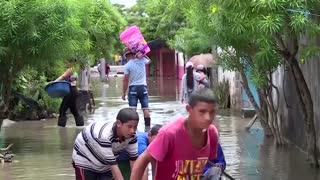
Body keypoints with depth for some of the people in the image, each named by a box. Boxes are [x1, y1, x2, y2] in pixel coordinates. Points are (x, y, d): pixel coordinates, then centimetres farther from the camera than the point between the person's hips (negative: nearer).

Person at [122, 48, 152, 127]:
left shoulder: (127, 65, -7)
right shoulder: (141, 60, 1)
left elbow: (126, 80, -8)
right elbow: (149, 60, 26)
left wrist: (123, 93, -1)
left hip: (133, 88, -3)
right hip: (143, 87, 3)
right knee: (145, 109, 4)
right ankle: (148, 127, 5)